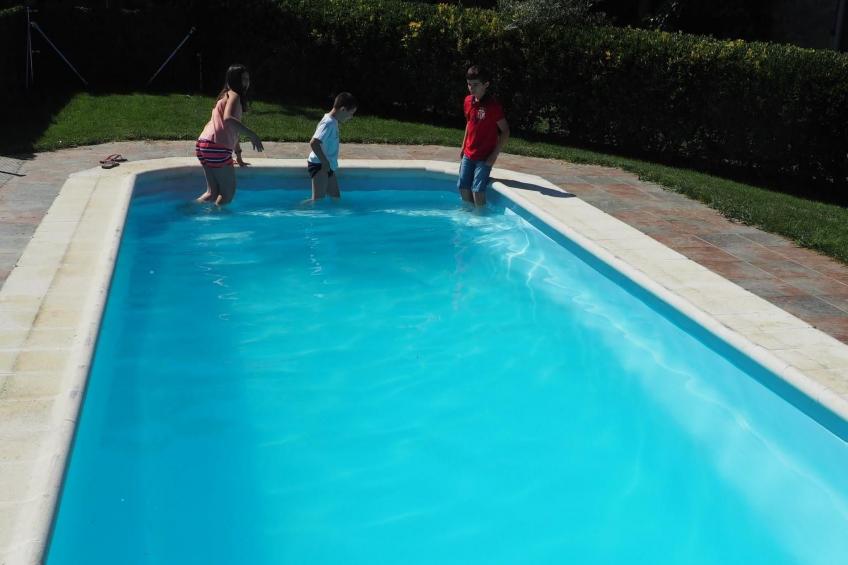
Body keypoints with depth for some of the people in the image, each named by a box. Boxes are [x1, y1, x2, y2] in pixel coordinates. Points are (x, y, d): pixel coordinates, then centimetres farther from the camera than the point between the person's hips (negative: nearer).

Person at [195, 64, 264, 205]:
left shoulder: (227, 96, 26)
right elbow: (228, 119, -25)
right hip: (217, 147, -9)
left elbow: (233, 130, 32)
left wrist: (238, 156, 37)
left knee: (213, 192, 15)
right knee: (228, 192, 1)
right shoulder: (234, 96, -4)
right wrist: (251, 134, -28)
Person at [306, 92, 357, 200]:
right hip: (319, 166, -10)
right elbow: (313, 143, -30)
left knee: (336, 198, 13)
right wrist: (325, 162, -23)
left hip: (328, 167, 10)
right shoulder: (329, 123, -20)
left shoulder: (333, 121, 10)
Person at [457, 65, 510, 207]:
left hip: (484, 157, -6)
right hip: (468, 155, 6)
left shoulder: (493, 105, -16)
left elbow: (505, 131, -13)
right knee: (463, 186, 8)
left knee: (477, 189, -10)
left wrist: (494, 155, -15)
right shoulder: (468, 101, 4)